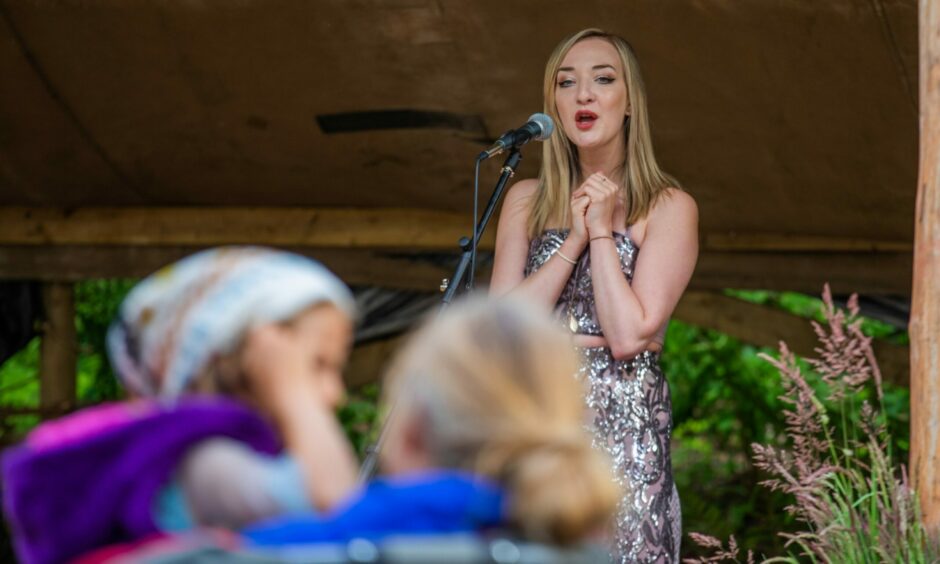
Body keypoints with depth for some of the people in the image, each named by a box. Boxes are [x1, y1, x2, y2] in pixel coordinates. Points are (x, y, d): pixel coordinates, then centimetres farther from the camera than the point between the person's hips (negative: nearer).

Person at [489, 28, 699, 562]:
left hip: (623, 433, -3)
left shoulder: (669, 208, -2)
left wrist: (602, 231, -8)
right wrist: (575, 240, -6)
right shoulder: (527, 200, 11)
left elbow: (628, 335, -13)